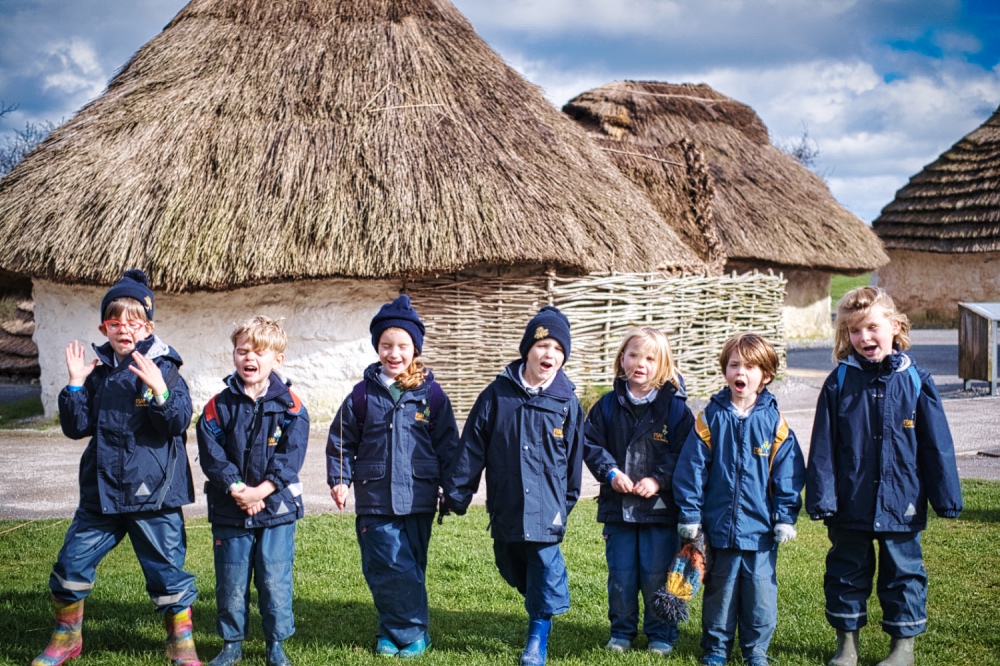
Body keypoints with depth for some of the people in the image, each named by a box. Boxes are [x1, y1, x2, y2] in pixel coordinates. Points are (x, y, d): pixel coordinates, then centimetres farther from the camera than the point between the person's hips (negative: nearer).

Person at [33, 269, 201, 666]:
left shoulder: (163, 370, -7)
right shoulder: (98, 373, 6)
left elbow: (179, 422, -18)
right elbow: (77, 427, 4)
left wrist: (159, 390, -34)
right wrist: (76, 385, -8)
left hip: (154, 494, -4)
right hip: (101, 491, 4)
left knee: (167, 570, 3)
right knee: (72, 563, 9)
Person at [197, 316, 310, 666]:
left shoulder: (290, 406, -3)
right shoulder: (219, 406, 0)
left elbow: (291, 456, -9)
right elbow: (211, 454, -6)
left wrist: (261, 490, -17)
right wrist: (236, 488, -17)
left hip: (277, 506, -1)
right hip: (229, 509, 1)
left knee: (274, 580, 2)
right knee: (231, 582, 8)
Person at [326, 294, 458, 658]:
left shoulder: (431, 394, 0)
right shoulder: (364, 394, 1)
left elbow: (447, 444, 5)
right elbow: (341, 440, 8)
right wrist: (339, 479, 0)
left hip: (418, 498, 0)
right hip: (375, 500, 0)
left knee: (411, 568, 8)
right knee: (387, 568, -2)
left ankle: (407, 633, 21)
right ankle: (405, 631, 12)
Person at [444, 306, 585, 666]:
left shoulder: (567, 402, -3)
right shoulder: (498, 394, -3)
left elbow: (574, 456, 5)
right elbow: (472, 446, -1)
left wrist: (568, 501, 10)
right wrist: (457, 492, -1)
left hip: (546, 505, -2)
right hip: (505, 505, 2)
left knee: (544, 567, -3)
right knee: (510, 566, 15)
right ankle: (546, 604, 43)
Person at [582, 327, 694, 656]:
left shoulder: (675, 406, -4)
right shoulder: (608, 405, 3)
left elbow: (684, 453, -5)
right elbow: (591, 444, 4)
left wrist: (658, 479, -16)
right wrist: (611, 472, -11)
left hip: (661, 506, -2)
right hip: (617, 506, 2)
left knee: (657, 576, 3)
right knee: (620, 575, 9)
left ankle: (661, 635, 20)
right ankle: (622, 631, 26)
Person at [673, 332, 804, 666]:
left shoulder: (774, 422, -3)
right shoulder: (711, 418, -4)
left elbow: (787, 474, 0)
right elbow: (691, 467, -3)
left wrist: (785, 517, -2)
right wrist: (689, 515, -5)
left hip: (760, 529, 0)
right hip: (719, 527, 0)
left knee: (760, 593, 8)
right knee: (719, 592, 14)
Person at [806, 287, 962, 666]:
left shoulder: (915, 381, -4)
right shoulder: (839, 382, -4)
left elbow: (937, 445, 0)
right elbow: (823, 447, -4)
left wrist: (947, 497, 0)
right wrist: (822, 497, -7)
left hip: (901, 504, -1)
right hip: (850, 506, 1)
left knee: (903, 573, 11)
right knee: (847, 573, 13)